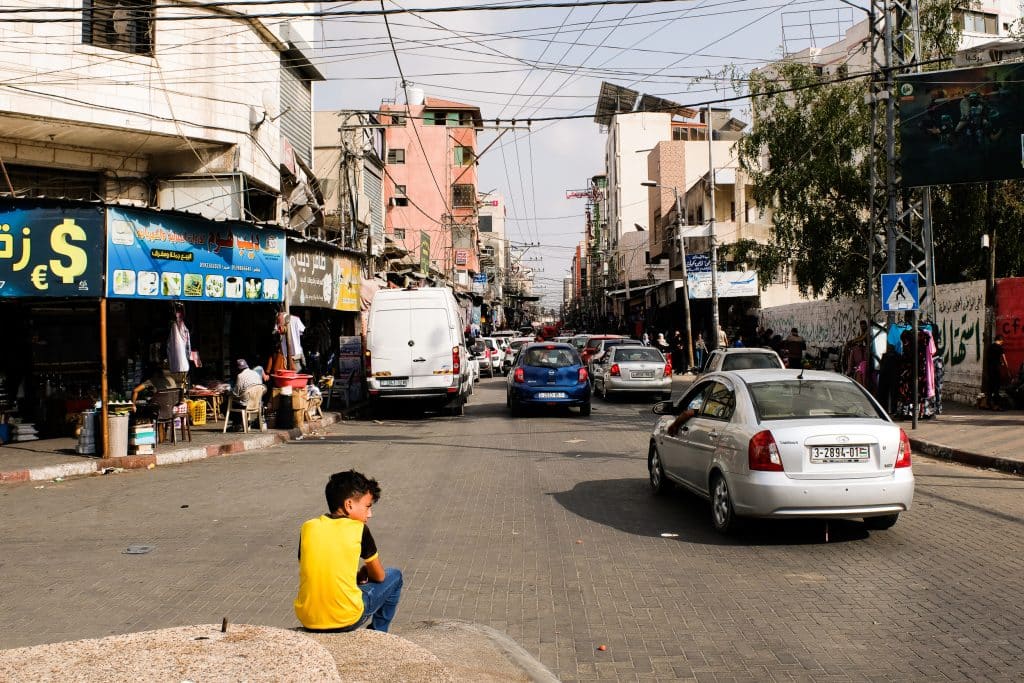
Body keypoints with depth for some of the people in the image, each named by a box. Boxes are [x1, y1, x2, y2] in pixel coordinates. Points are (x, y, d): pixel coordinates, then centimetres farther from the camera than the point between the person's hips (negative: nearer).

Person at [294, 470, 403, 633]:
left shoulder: (308, 528, 5)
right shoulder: (359, 529, -4)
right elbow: (378, 576, 7)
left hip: (307, 619, 4)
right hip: (346, 619, -4)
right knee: (394, 576, 20)